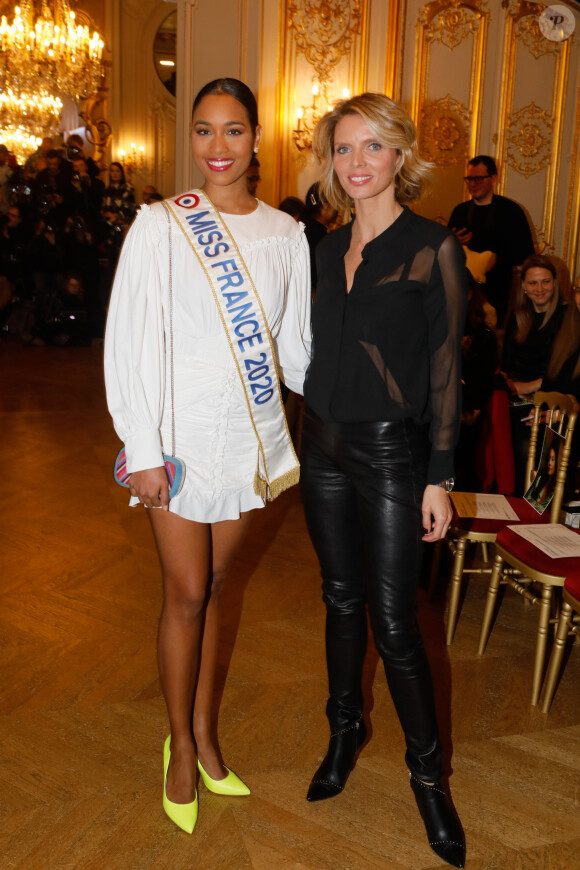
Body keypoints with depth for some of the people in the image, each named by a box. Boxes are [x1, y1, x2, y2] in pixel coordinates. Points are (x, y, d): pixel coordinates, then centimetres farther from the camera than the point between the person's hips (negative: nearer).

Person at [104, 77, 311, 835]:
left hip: (251, 432, 3)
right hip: (184, 431, -3)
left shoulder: (285, 233, 4)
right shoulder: (160, 225, -7)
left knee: (213, 585, 15)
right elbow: (131, 340, -9)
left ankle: (204, 730, 32)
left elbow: (294, 343, 10)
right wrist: (143, 449, -13)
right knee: (187, 592, 5)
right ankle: (181, 744, 26)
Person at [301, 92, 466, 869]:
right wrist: (305, 438, 12)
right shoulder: (328, 249, 8)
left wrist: (440, 478, -11)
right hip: (324, 446, 5)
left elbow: (445, 370, -9)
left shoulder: (433, 249, -8)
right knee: (341, 599, 17)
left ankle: (427, 771, 22)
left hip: (392, 452, -5)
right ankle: (345, 728, 38)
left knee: (394, 619, 0)